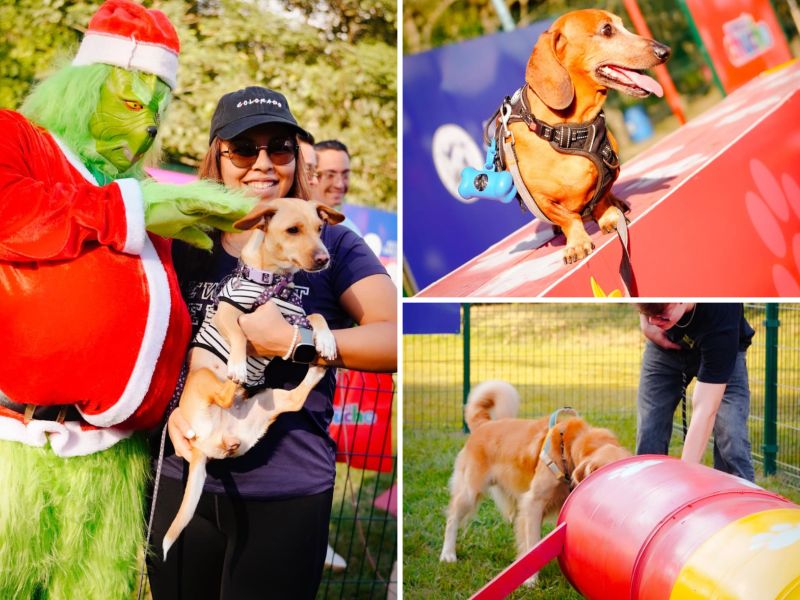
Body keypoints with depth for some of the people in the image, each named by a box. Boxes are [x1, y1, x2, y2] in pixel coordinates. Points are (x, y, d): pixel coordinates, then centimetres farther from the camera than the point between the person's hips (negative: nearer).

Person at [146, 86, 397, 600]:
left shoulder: (329, 245, -3)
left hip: (287, 495, -3)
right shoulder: (184, 248, 6)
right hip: (185, 484, 3)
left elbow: (395, 339, -17)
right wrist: (171, 409, -9)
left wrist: (289, 340, -23)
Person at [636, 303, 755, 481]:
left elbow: (705, 410, -44)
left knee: (732, 444, -19)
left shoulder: (721, 317, -45)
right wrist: (644, 319, -20)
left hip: (723, 352, -4)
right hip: (664, 344, 4)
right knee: (648, 441, -4)